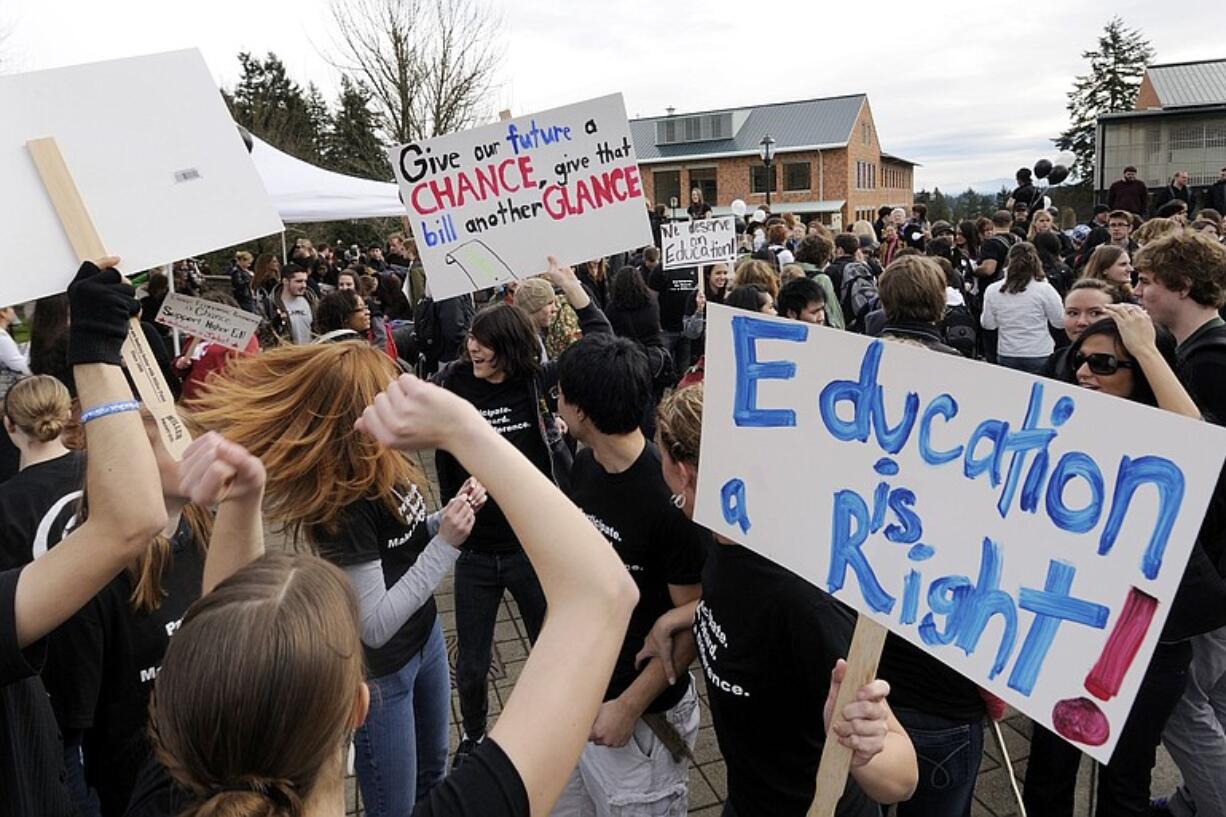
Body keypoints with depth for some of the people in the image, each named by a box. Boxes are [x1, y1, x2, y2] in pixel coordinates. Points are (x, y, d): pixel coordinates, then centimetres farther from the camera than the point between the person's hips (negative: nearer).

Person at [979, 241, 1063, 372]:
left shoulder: (992, 290, -5)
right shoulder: (1044, 289, -11)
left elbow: (988, 325, 5)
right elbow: (1060, 322, -2)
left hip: (1006, 357, 2)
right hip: (1039, 356, -2)